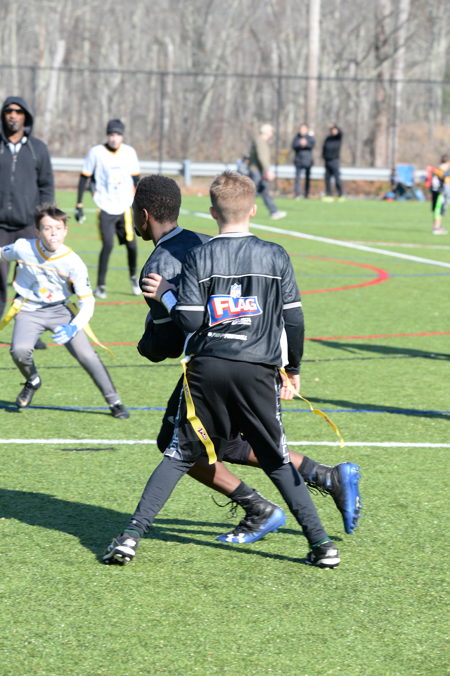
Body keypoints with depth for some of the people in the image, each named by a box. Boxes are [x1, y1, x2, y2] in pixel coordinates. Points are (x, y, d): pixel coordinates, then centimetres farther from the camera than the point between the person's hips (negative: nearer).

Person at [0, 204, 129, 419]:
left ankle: (114, 402, 5)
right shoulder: (23, 248, -18)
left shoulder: (73, 263, -20)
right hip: (29, 310, 0)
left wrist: (73, 328, -34)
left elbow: (87, 303, -17)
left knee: (87, 355, -13)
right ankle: (32, 382, 9)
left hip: (60, 311, 0)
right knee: (19, 351, -26)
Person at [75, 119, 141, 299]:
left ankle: (133, 277, 28)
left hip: (124, 207, 3)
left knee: (131, 244, 1)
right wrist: (79, 205, -1)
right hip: (105, 208, -3)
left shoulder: (129, 153, 4)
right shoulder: (96, 153, -5)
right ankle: (100, 285, -2)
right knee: (107, 245, -13)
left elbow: (136, 179, 13)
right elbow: (84, 178, 1)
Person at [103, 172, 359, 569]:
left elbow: (189, 320, -8)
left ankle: (132, 535, 2)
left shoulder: (199, 258, -2)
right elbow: (294, 318, 3)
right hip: (258, 372, 1)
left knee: (180, 455, 9)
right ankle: (321, 543, 8)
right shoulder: (276, 256, 1)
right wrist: (294, 367, 17)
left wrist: (165, 295, 11)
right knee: (278, 462, 12)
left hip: (208, 368, 0)